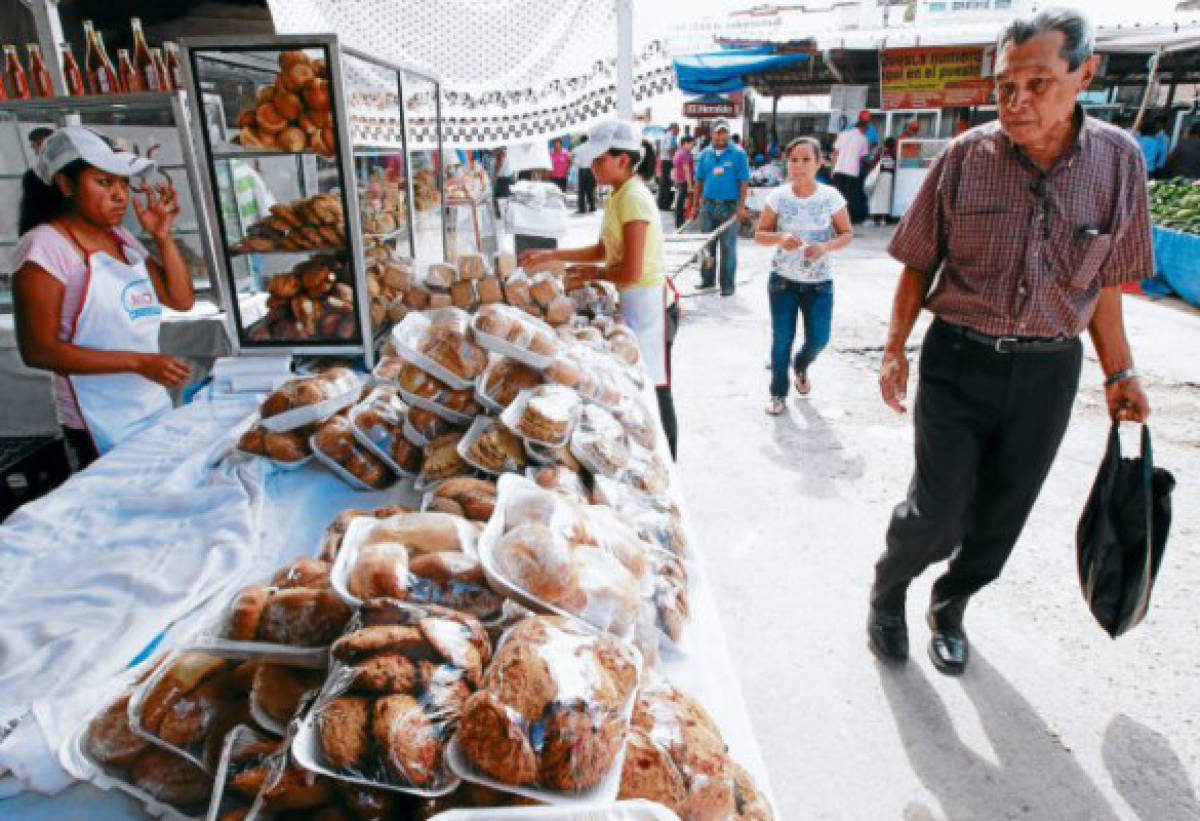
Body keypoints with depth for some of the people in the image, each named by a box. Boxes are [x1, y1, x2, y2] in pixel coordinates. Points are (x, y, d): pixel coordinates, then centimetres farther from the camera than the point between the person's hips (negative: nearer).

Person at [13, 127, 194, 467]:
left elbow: (182, 300, 7)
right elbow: (38, 350, -17)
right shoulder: (46, 246, -13)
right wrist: (138, 362, -23)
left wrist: (163, 236, -2)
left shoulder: (122, 238, 8)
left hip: (156, 409, 7)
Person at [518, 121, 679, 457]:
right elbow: (603, 250, 16)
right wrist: (552, 255, 10)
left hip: (647, 303, -10)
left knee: (653, 391, 1)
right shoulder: (620, 195, 10)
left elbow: (630, 272, -24)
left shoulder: (633, 198, -20)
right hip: (633, 303, 10)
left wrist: (595, 272, -5)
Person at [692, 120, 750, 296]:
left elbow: (743, 182, -4)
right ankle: (707, 279, 22)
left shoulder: (738, 154, -2)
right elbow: (699, 181, 12)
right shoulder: (705, 154, 9)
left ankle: (728, 284, 8)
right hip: (708, 204, 4)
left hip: (729, 206, -4)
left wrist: (741, 206, -11)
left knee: (728, 247, 1)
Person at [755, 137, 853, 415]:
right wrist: (781, 238, -22)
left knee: (818, 339, 1)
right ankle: (778, 394, 21)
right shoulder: (778, 196, -7)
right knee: (782, 338, 3)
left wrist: (825, 246, -21)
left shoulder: (831, 197, -8)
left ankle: (801, 366, 37)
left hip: (819, 282, 0)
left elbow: (847, 234, 0)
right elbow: (759, 234, -1)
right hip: (783, 279, 0)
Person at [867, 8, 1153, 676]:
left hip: (1049, 370, 3)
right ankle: (888, 593, 29)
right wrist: (895, 349, -4)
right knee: (937, 513, -1)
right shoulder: (965, 156, -8)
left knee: (1000, 518, 13)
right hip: (960, 360, -2)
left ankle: (950, 607, 39)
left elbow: (1102, 281, 6)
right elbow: (919, 264, 0)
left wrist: (1120, 373, 7)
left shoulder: (1119, 159, -3)